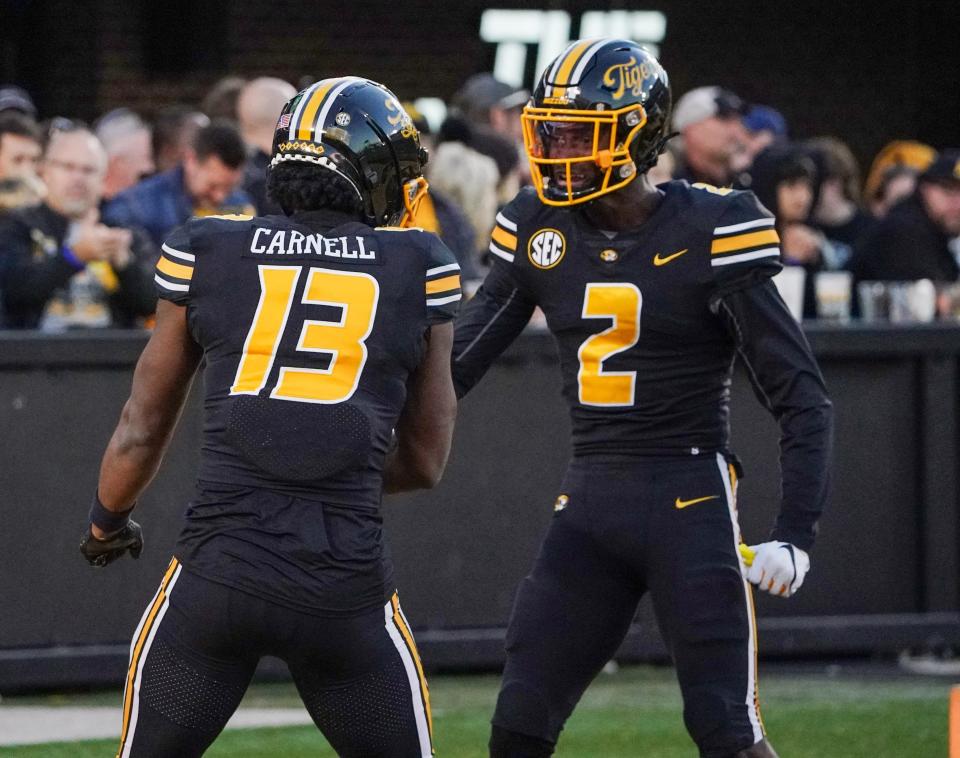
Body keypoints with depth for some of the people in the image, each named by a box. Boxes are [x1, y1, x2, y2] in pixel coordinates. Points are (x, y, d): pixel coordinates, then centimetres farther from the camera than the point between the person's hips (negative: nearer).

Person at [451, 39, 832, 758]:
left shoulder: (707, 235, -12)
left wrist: (794, 535, -18)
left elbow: (802, 396, -10)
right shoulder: (539, 229, 3)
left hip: (691, 502, -5)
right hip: (589, 502, 5)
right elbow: (457, 359, 12)